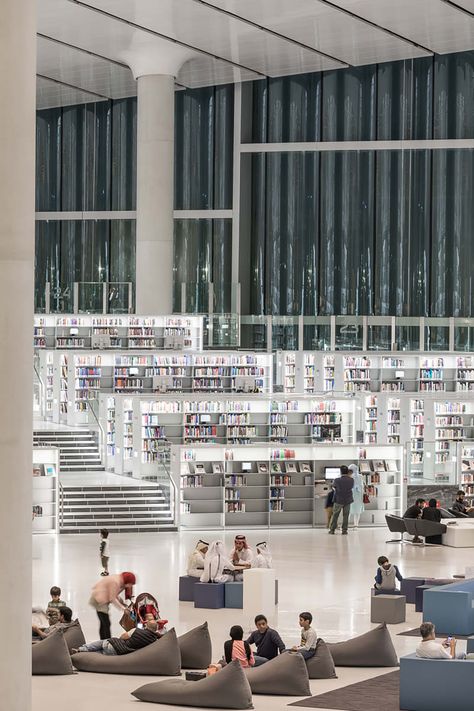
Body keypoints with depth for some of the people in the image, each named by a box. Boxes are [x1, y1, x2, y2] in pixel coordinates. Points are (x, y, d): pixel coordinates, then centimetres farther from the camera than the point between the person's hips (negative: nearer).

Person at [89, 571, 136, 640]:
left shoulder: (120, 582, 6)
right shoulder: (115, 582, -22)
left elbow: (114, 596, 9)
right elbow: (112, 599, -19)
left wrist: (123, 603, -2)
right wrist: (122, 608, -15)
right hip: (100, 600, -10)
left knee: (103, 624, 12)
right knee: (106, 624, -13)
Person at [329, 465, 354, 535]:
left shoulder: (337, 480, -17)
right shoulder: (351, 480, -10)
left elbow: (334, 486, 3)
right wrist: (349, 476, 19)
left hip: (338, 500, -1)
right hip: (348, 500, 1)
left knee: (335, 515, 10)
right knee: (345, 516, 7)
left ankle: (332, 530, 12)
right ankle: (344, 530, 5)